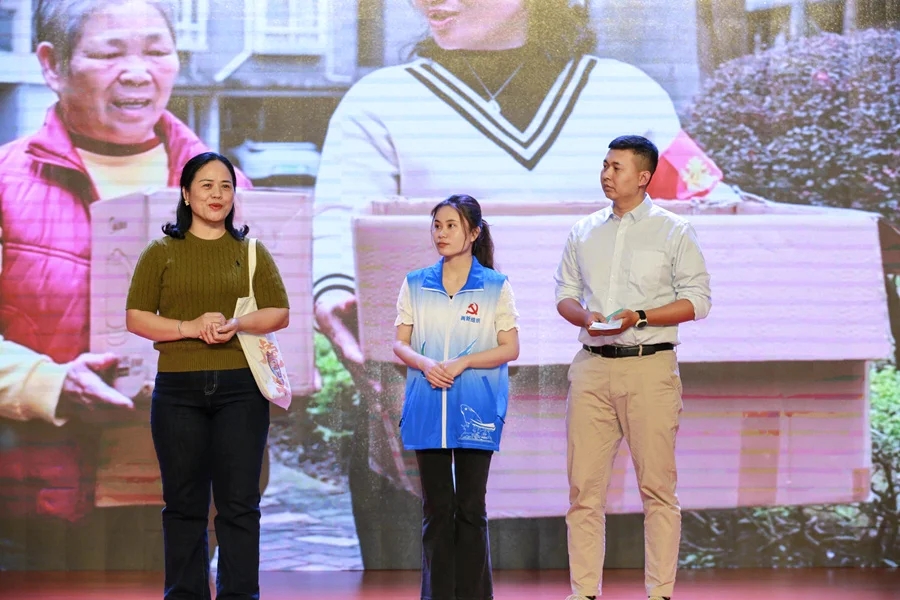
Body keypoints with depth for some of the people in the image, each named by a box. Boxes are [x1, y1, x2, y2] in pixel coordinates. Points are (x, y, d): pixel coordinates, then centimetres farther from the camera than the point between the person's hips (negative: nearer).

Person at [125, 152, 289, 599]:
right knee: (184, 502, 5)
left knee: (239, 503, 1)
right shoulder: (161, 253, 7)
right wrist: (189, 327, -14)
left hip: (241, 388, 0)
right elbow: (136, 318, 1)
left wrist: (237, 324, -13)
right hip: (178, 390, 0)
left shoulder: (251, 251, 10)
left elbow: (279, 312, 6)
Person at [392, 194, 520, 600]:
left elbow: (510, 348, -1)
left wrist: (462, 363, -14)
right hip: (427, 409, 2)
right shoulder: (415, 285, 9)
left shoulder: (496, 287, 2)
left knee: (470, 507, 2)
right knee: (436, 507, 5)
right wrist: (425, 364, -13)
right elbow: (400, 343, 8)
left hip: (475, 409, -2)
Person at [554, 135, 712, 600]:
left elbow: (698, 300, -1)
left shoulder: (673, 231, 2)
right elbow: (565, 295, 18)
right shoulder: (585, 232, 15)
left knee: (657, 486, -3)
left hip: (649, 367, -4)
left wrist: (638, 317, -13)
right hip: (592, 366, 4)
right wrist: (586, 317, -4)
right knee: (584, 485, 2)